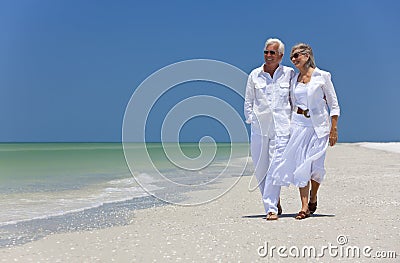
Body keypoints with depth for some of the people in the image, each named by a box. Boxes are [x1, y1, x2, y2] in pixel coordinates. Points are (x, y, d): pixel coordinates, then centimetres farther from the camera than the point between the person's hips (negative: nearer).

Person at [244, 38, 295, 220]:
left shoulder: (289, 74, 6)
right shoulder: (254, 75, 9)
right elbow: (248, 100, 14)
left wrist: (293, 120, 7)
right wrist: (250, 118, 5)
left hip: (281, 127, -2)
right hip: (259, 127, 3)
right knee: (260, 169, 4)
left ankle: (271, 208, -9)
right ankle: (275, 203, 21)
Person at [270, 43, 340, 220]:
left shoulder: (322, 76, -3)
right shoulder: (294, 80, 10)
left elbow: (333, 105, -3)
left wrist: (333, 129, -9)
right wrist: (291, 126, 13)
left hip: (319, 124, -4)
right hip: (299, 123, 4)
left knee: (315, 165, -3)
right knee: (300, 164, -4)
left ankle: (313, 199, 24)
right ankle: (304, 206, -2)